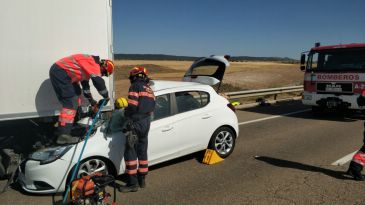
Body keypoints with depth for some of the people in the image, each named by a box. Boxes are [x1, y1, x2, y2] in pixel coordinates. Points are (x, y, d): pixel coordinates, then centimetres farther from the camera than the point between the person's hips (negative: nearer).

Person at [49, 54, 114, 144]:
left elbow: (86, 86, 26)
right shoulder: (93, 63, -12)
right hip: (60, 72, -11)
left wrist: (93, 103, 27)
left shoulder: (90, 67, 18)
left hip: (61, 72, 11)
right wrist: (106, 97, -7)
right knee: (70, 103, -15)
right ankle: (63, 135, -18)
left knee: (76, 94, 23)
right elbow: (99, 82, -22)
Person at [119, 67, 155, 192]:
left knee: (130, 153, -3)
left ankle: (132, 183, -1)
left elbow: (132, 106, -15)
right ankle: (142, 180, 23)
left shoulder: (135, 86, -6)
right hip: (146, 122, 8)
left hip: (136, 122, -8)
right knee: (142, 152, 14)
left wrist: (126, 114, 1)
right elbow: (151, 109, 14)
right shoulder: (149, 90, 19)